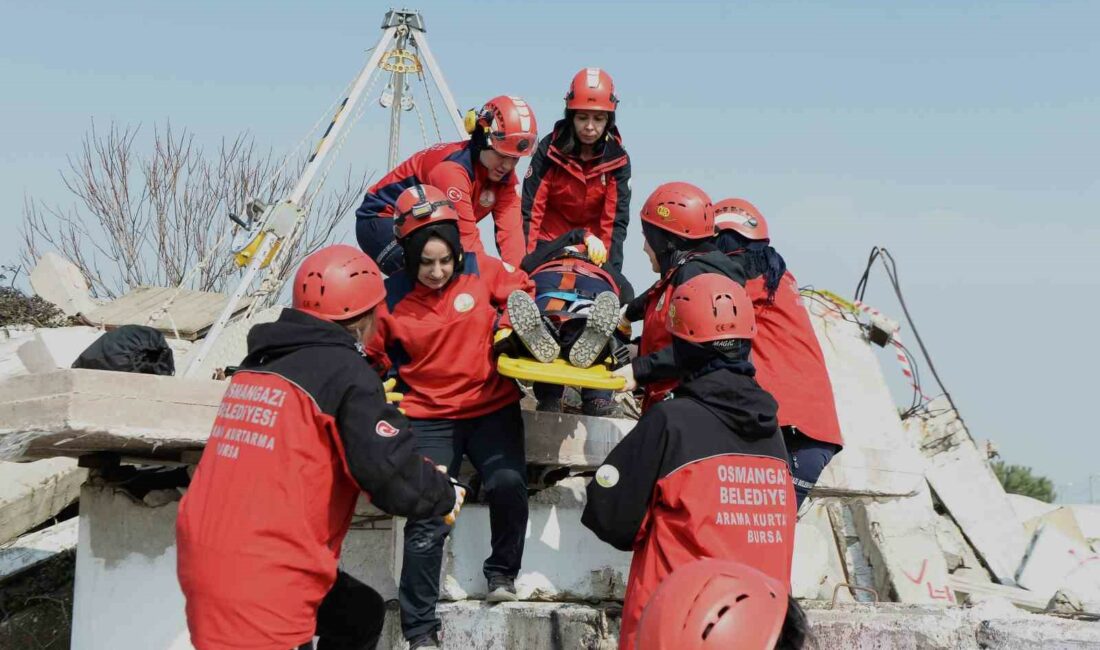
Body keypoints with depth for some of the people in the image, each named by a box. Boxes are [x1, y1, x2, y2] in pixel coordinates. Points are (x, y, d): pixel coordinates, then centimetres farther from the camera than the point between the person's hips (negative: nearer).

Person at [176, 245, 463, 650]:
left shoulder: (259, 362, 12)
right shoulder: (345, 370, -10)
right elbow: (399, 482, -17)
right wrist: (446, 495, 3)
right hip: (262, 588, -8)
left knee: (361, 615, 24)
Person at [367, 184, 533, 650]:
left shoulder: (482, 271, -5)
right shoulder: (391, 297, -6)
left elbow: (520, 291, 11)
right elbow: (366, 353, 7)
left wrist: (511, 326, -6)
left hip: (492, 407, 1)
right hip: (429, 417, -1)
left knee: (508, 482, -24)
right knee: (427, 517, -11)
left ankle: (503, 571, 5)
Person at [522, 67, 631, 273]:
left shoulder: (618, 159, -11)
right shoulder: (550, 150, -15)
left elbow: (616, 220, -12)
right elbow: (530, 210, -17)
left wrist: (609, 269, -22)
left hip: (593, 246, 1)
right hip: (548, 243, -1)